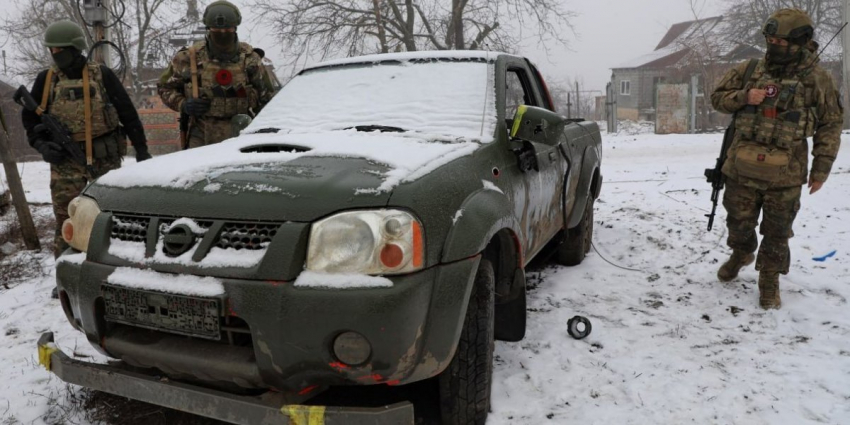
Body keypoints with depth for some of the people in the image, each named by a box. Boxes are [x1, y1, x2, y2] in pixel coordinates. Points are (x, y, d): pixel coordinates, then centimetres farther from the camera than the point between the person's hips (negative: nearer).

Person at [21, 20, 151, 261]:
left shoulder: (102, 76, 0)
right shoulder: (46, 80, 6)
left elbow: (128, 113, 1)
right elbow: (29, 117, 15)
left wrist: (141, 150, -2)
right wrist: (41, 145, -3)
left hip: (105, 158, -1)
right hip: (66, 161, 1)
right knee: (67, 221, 0)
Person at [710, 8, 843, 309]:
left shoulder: (817, 79, -3)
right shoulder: (750, 70, 3)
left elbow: (831, 126, 2)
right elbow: (718, 97, 10)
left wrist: (821, 168, -1)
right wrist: (744, 97, -12)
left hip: (785, 174, -2)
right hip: (742, 168, 2)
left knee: (776, 233, 7)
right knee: (738, 222, 15)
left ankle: (769, 280, 24)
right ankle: (741, 253, 45)